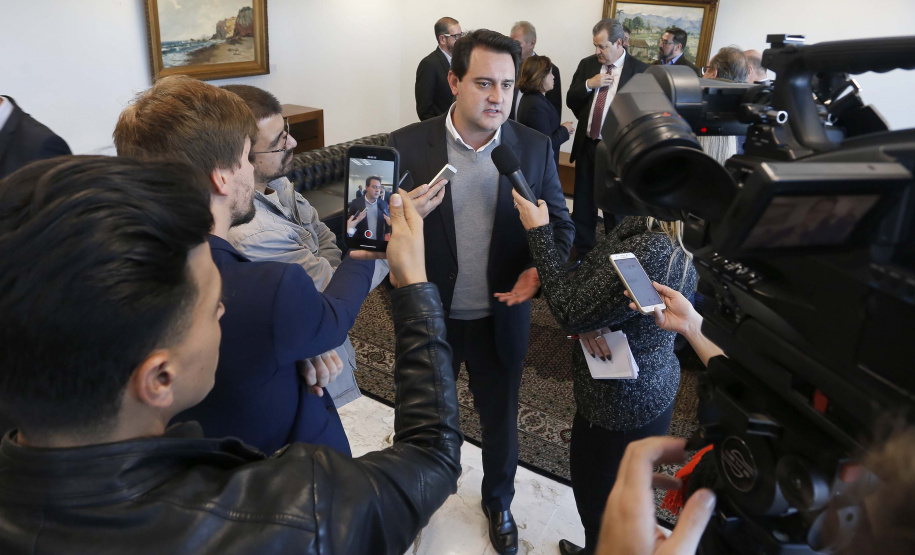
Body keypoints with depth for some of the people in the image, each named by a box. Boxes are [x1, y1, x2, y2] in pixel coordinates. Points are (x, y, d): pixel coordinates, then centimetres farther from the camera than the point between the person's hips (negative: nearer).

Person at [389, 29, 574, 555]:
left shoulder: (535, 147, -7)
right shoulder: (408, 145, -12)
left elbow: (562, 225, 0)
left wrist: (538, 270, -18)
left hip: (502, 317, 1)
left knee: (501, 420, 21)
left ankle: (498, 501, 49)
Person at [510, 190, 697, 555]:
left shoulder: (652, 253, -33)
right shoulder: (640, 224, -3)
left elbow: (570, 312, -25)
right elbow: (588, 286, 7)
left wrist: (539, 232, -19)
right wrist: (589, 323, -15)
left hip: (624, 401, -9)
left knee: (598, 495, 17)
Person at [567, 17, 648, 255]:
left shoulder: (640, 70, -7)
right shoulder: (587, 64, 5)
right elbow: (571, 101, 5)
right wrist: (589, 84, -12)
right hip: (587, 145, 4)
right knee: (583, 205, 13)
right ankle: (582, 255, 29)